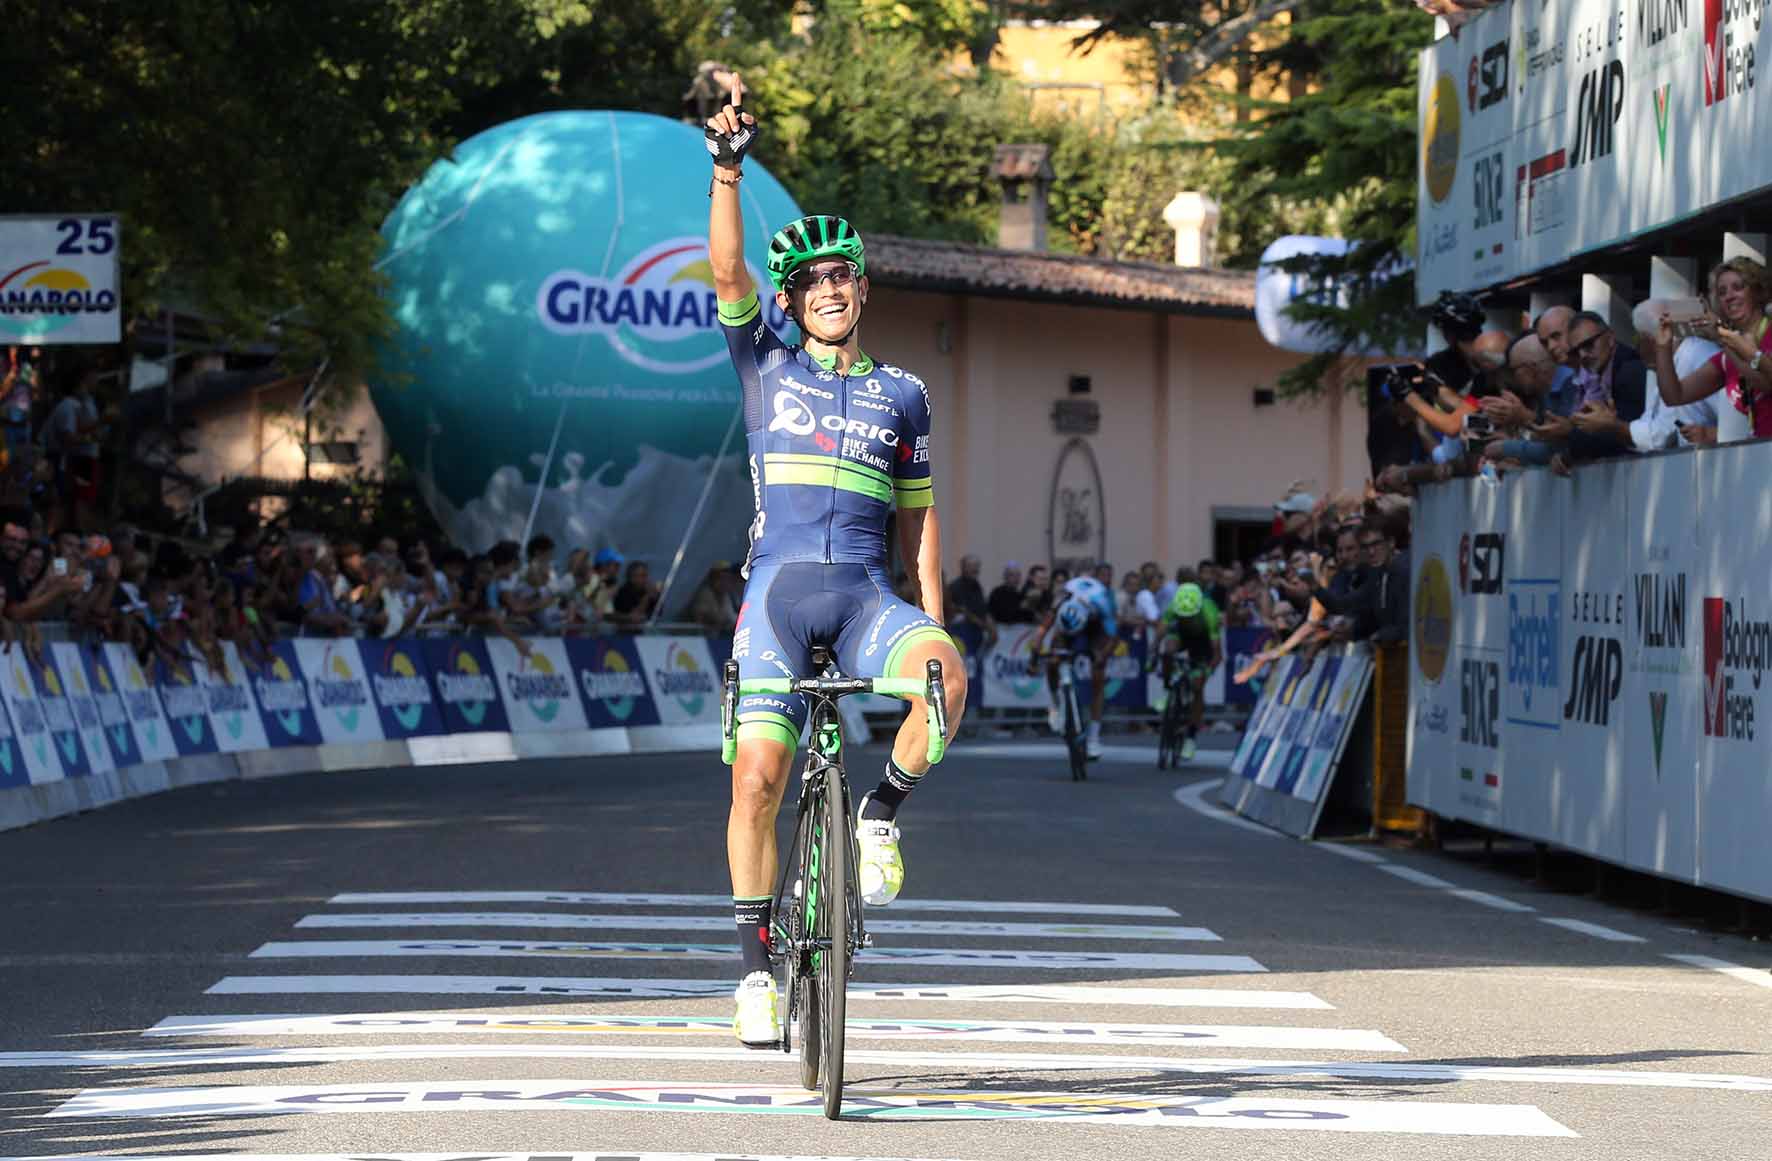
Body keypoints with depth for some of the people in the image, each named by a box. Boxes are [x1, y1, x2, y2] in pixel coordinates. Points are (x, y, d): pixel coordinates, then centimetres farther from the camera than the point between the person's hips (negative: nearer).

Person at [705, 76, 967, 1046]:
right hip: (778, 589, -1)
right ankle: (755, 959, 2)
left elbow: (918, 514, 17)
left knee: (945, 674, -32)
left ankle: (882, 814, -8)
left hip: (866, 596, 1)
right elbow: (726, 270, -4)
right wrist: (728, 168, -17)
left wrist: (933, 618, 7)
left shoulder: (901, 394, 15)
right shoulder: (766, 366, 11)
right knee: (759, 775, -12)